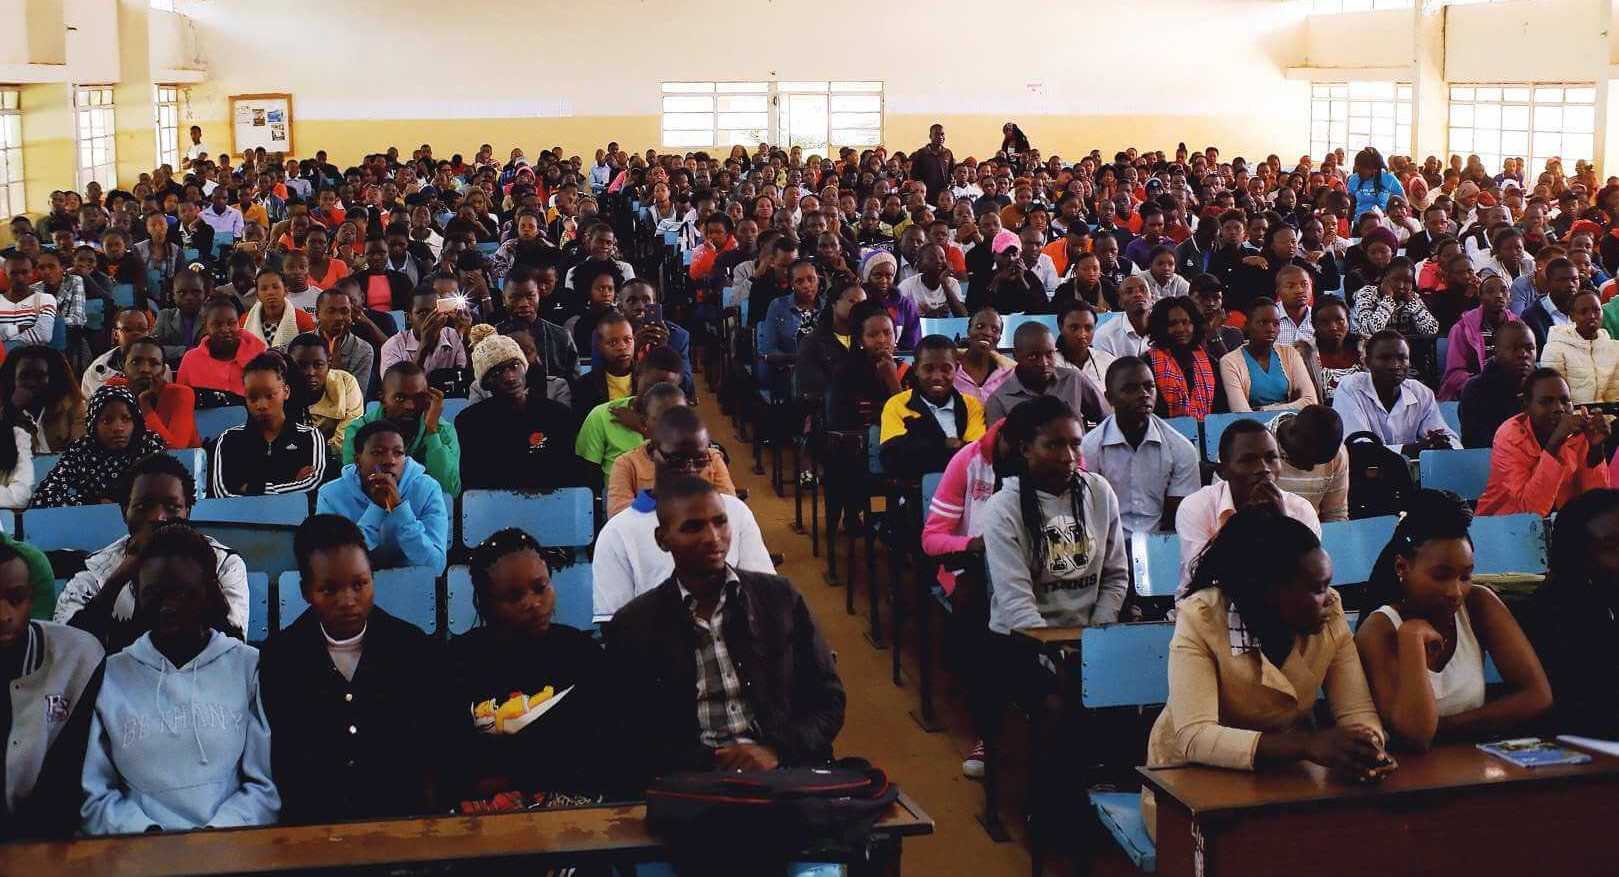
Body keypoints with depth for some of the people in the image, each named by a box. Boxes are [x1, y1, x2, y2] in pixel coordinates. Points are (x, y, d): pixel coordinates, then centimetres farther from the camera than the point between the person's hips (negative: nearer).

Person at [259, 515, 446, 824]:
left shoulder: (415, 648, 5)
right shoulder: (279, 656, 4)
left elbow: (435, 746, 8)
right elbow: (275, 755, 6)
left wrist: (426, 818, -2)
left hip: (402, 819, 0)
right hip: (309, 824, 0)